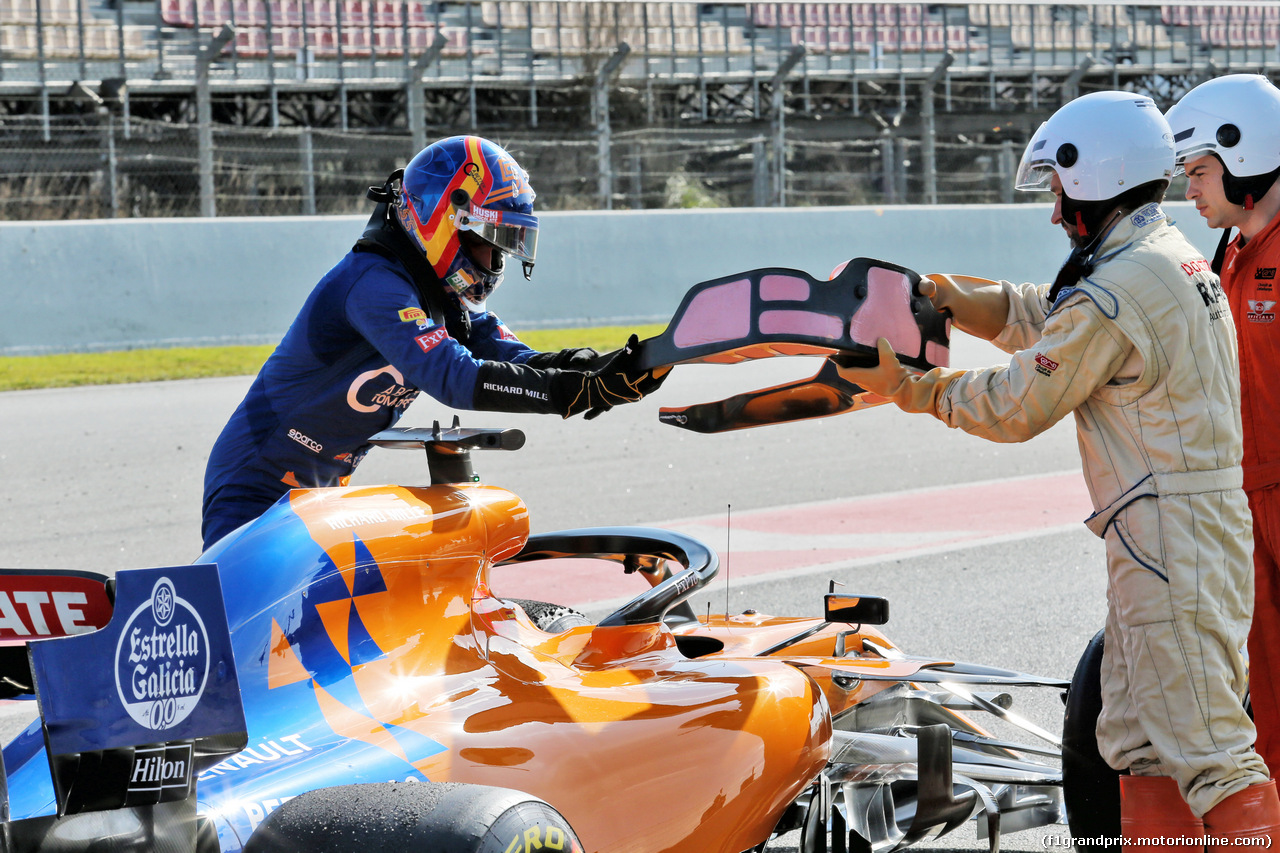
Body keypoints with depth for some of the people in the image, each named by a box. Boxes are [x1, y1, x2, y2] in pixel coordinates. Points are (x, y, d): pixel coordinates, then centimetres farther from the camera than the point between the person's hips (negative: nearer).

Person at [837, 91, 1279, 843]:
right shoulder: (1178, 260, 14)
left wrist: (910, 388, 2)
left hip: (1170, 546, -10)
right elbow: (1044, 316, 24)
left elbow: (1016, 407, -9)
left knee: (1208, 750, -11)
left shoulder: (1115, 296, -17)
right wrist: (956, 299, 11)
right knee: (1140, 741, 14)